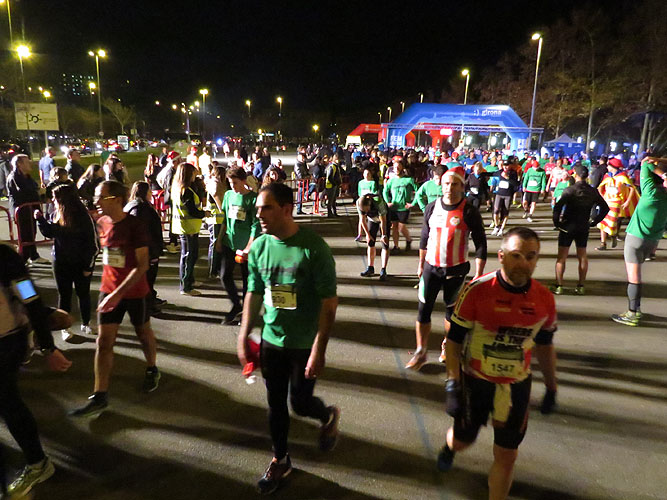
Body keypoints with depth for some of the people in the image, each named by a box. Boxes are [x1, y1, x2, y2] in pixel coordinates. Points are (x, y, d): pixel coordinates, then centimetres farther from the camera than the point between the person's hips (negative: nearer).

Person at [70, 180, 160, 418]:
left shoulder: (135, 226, -19)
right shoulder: (102, 223, 0)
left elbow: (143, 265, -23)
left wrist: (119, 293, -28)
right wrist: (111, 289, 17)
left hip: (135, 291, -5)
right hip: (109, 290, 5)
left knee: (143, 333, 16)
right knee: (103, 342, 2)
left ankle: (152, 370, 41)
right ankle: (99, 397, 8)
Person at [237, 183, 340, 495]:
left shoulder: (314, 248, -20)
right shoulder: (258, 247, -5)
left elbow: (329, 303, -17)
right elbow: (253, 294, 5)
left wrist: (318, 350, -19)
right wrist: (244, 337, 5)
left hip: (305, 344, -4)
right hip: (271, 340, 5)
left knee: (300, 403, 8)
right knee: (275, 403, 16)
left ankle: (329, 417, 42)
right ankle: (280, 461, 38)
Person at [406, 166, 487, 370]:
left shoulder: (469, 212, -10)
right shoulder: (432, 207, 1)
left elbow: (480, 243, -8)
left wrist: (478, 274, -12)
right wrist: (421, 264, 15)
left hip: (456, 270, -2)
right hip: (431, 267, 3)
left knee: (452, 310, 12)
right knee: (424, 309, 0)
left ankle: (447, 347, 33)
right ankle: (421, 353, 13)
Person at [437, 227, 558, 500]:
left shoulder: (544, 298, -9)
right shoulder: (477, 290, -21)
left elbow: (544, 345, 7)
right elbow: (454, 340, -13)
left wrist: (551, 387, 13)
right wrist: (453, 384, -15)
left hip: (516, 386, 2)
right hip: (475, 381, -2)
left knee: (506, 455, 8)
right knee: (463, 439, 19)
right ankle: (448, 448, 56)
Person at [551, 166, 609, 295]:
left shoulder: (570, 190, -13)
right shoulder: (593, 191, 2)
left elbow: (558, 206, -23)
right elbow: (605, 208, 7)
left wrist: (556, 222, -11)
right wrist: (594, 222, 10)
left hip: (567, 226, -4)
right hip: (583, 228, 4)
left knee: (561, 257, 3)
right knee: (582, 256, 15)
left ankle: (558, 286, 2)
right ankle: (581, 286, 18)